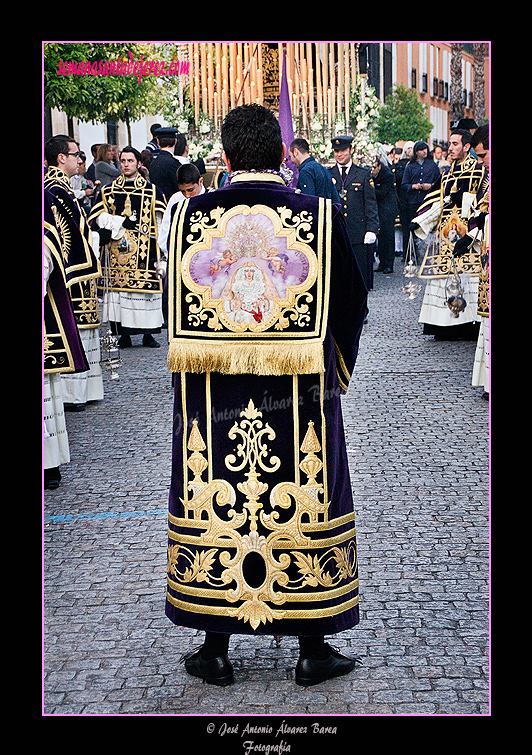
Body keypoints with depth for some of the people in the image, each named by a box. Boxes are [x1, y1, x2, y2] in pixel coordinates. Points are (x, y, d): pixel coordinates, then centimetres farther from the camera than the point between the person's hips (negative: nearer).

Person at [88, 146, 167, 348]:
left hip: (144, 253, -1)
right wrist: (125, 222, -10)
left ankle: (148, 334, 8)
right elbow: (99, 219, 2)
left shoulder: (152, 191, 6)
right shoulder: (107, 191, 9)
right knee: (118, 286, -1)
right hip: (116, 253, 1)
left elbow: (159, 225, 5)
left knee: (147, 289, -2)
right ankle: (124, 336, 6)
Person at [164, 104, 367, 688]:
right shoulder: (321, 217, -8)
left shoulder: (189, 216, -4)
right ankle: (313, 650, 20)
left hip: (209, 397, 1)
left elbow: (176, 306, 7)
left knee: (214, 511, 12)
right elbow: (350, 303, 1)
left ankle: (215, 650, 21)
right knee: (303, 509, 10)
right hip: (298, 398, -1)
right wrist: (333, 372, 17)